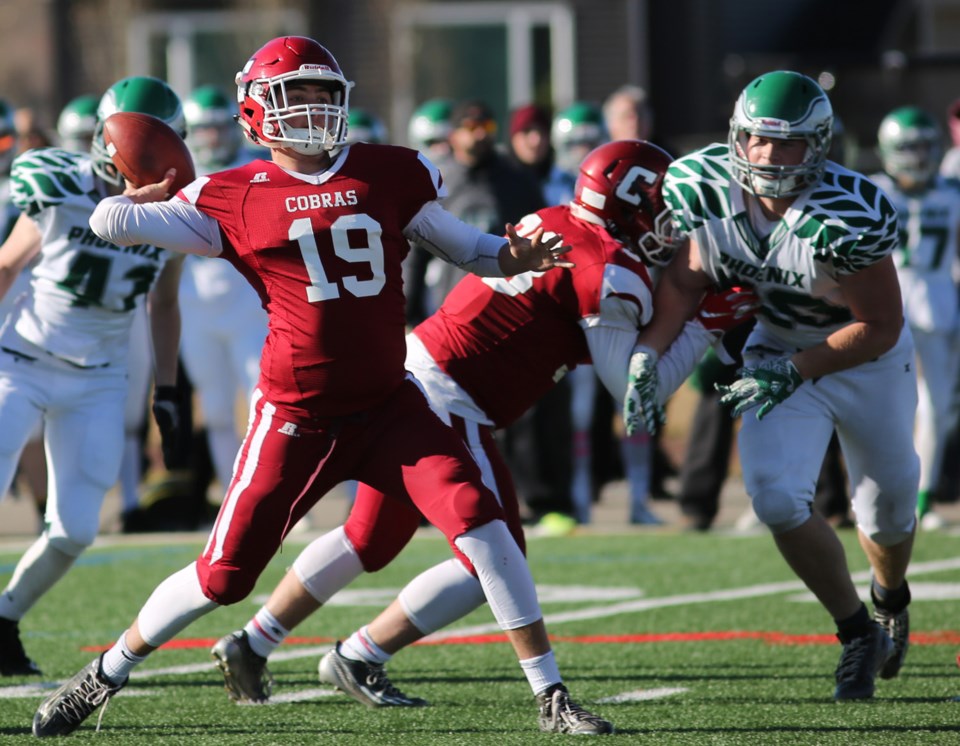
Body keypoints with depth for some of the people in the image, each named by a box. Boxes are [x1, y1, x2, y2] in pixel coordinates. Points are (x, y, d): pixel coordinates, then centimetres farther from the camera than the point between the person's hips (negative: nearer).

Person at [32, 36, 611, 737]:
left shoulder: (390, 175, 4)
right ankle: (107, 674, 25)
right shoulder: (234, 199, -2)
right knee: (223, 575, 2)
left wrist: (516, 256, -7)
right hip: (296, 416, -2)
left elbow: (464, 246, 13)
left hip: (389, 407, 2)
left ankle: (552, 695, -8)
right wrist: (165, 185, 12)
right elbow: (110, 222, -2)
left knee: (478, 522, -16)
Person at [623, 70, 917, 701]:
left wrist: (793, 373, -28)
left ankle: (891, 601, 53)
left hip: (865, 358, -2)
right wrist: (649, 352, -23)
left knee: (887, 509, 16)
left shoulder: (849, 215, -35)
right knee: (778, 499, -18)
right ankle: (858, 632, 5)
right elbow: (685, 281, -8)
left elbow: (879, 328, -26)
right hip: (777, 352, 2)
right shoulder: (705, 188, -22)